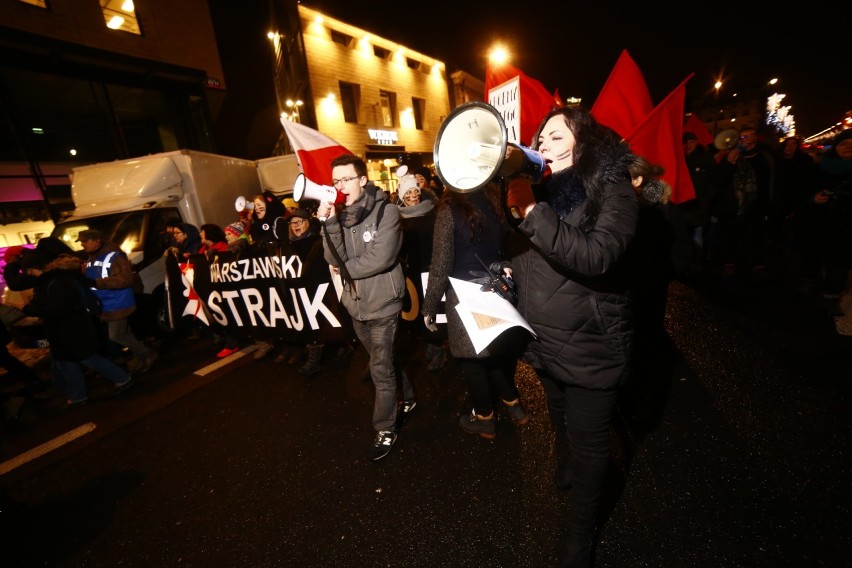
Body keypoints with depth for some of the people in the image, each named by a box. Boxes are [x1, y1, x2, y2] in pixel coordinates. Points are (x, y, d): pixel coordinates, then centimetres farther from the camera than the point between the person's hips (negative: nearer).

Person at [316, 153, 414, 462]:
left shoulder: (386, 211, -12)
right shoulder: (339, 214, 4)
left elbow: (381, 258, -22)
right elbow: (334, 259, -6)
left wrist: (346, 268, -10)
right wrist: (330, 223, -19)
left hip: (382, 304, -6)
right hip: (356, 305, 6)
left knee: (381, 370, 1)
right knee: (386, 361, 21)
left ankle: (385, 431, 19)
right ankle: (408, 398, 43)